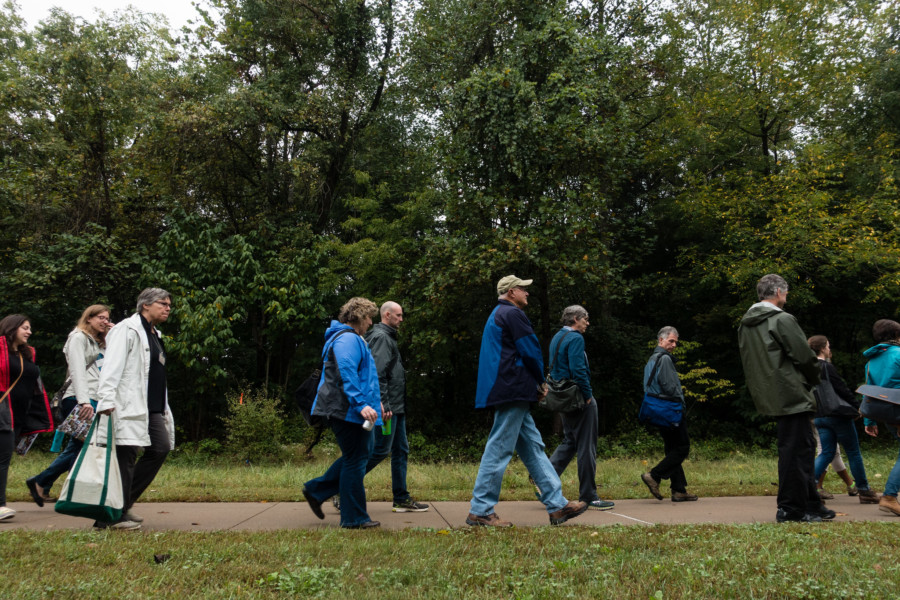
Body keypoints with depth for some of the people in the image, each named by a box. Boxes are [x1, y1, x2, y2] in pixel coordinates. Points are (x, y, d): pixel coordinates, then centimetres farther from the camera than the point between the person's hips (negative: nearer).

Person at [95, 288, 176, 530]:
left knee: (161, 448, 3)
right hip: (129, 406, -9)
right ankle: (111, 516, 1)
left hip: (151, 408, 9)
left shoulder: (155, 335, 23)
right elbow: (112, 367, -16)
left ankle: (122, 506, 13)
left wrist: (164, 410, 21)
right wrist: (106, 400, -27)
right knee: (125, 456, -8)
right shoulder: (127, 330, -5)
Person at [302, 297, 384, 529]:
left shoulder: (352, 339, 23)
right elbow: (347, 374, -25)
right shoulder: (348, 339, -13)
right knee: (355, 460, -4)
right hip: (348, 411, -11)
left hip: (350, 411, 11)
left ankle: (316, 490, 21)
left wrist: (375, 401, 31)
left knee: (359, 455, 17)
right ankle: (354, 518, 6)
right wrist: (361, 405, -32)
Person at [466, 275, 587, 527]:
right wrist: (540, 382, 4)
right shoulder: (513, 314, -10)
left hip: (510, 393, 11)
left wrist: (536, 384, 14)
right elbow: (531, 351, -13)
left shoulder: (498, 315, 23)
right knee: (499, 450, -7)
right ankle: (480, 511, -1)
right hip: (512, 392, -11)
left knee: (533, 447, 11)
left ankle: (557, 505, 15)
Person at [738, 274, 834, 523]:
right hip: (791, 395, -9)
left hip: (770, 397, 9)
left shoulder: (745, 325, 13)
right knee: (795, 450, -3)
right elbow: (805, 356, -13)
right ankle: (790, 508, 2)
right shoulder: (782, 320, -14)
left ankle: (811, 504, 23)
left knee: (804, 447, 17)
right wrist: (813, 380, 7)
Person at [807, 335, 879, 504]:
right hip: (836, 414, -7)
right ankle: (864, 491, 14)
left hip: (819, 417, 7)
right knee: (853, 452, 5)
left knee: (827, 452, 9)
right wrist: (856, 406, -5)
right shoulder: (826, 367, -15)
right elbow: (842, 390, -15)